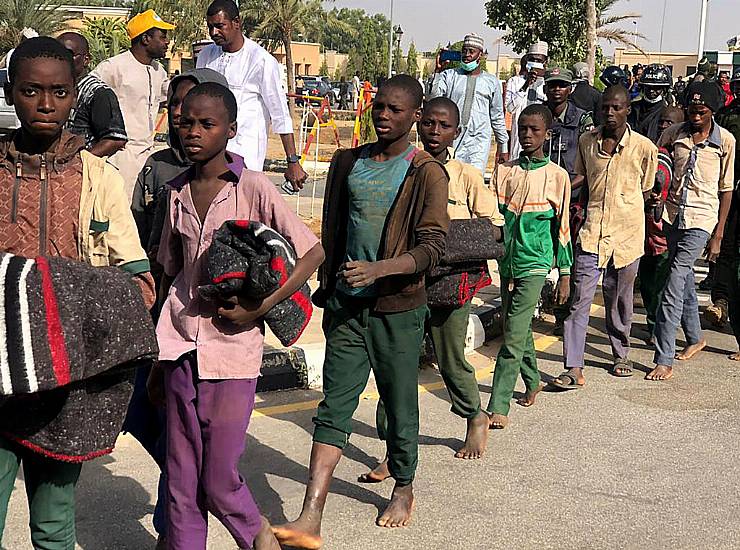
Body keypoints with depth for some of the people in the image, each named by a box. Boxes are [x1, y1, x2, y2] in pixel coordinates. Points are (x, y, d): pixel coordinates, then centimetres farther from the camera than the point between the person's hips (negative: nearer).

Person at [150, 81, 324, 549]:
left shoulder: (253, 187, -6)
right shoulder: (178, 192, 9)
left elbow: (313, 253, -8)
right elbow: (172, 277, 15)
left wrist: (259, 309, -15)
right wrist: (157, 361, 16)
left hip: (232, 350, -4)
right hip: (181, 351, 4)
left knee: (218, 483, 1)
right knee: (181, 484, 8)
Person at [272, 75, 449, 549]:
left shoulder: (426, 174, -6)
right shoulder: (348, 163, 10)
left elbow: (432, 247, -14)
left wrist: (378, 270, -28)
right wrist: (327, 289, 19)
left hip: (397, 309, -3)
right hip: (347, 306, 3)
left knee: (400, 406, 10)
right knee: (335, 407, -3)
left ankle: (404, 489, 35)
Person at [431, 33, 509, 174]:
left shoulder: (491, 81, 15)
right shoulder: (449, 75, 12)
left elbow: (497, 117, 20)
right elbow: (433, 99, -4)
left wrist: (503, 146, 19)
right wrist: (438, 71, -10)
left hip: (479, 141, 0)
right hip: (451, 138, 0)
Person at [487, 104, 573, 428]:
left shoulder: (556, 176, -2)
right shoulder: (505, 172, 7)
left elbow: (562, 228, 1)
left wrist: (565, 275, 2)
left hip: (534, 262, -4)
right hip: (507, 260, 4)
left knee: (514, 336, -11)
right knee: (519, 331, 16)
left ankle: (497, 408, -10)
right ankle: (532, 382, 38)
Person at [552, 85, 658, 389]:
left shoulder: (644, 147, -2)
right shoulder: (587, 141, 5)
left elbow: (646, 190, 10)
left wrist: (624, 215, 11)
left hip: (626, 235, -1)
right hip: (592, 232, 1)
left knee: (619, 300, 13)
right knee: (580, 299, -8)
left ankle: (621, 355, 34)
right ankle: (574, 369, -8)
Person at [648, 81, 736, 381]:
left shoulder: (725, 141, -3)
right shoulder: (674, 134, 2)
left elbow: (726, 190, 1)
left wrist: (718, 236, -2)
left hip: (701, 220, -4)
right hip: (672, 214, 4)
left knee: (673, 287, -12)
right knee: (684, 280, 18)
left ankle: (664, 360, -9)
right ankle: (695, 338, 40)